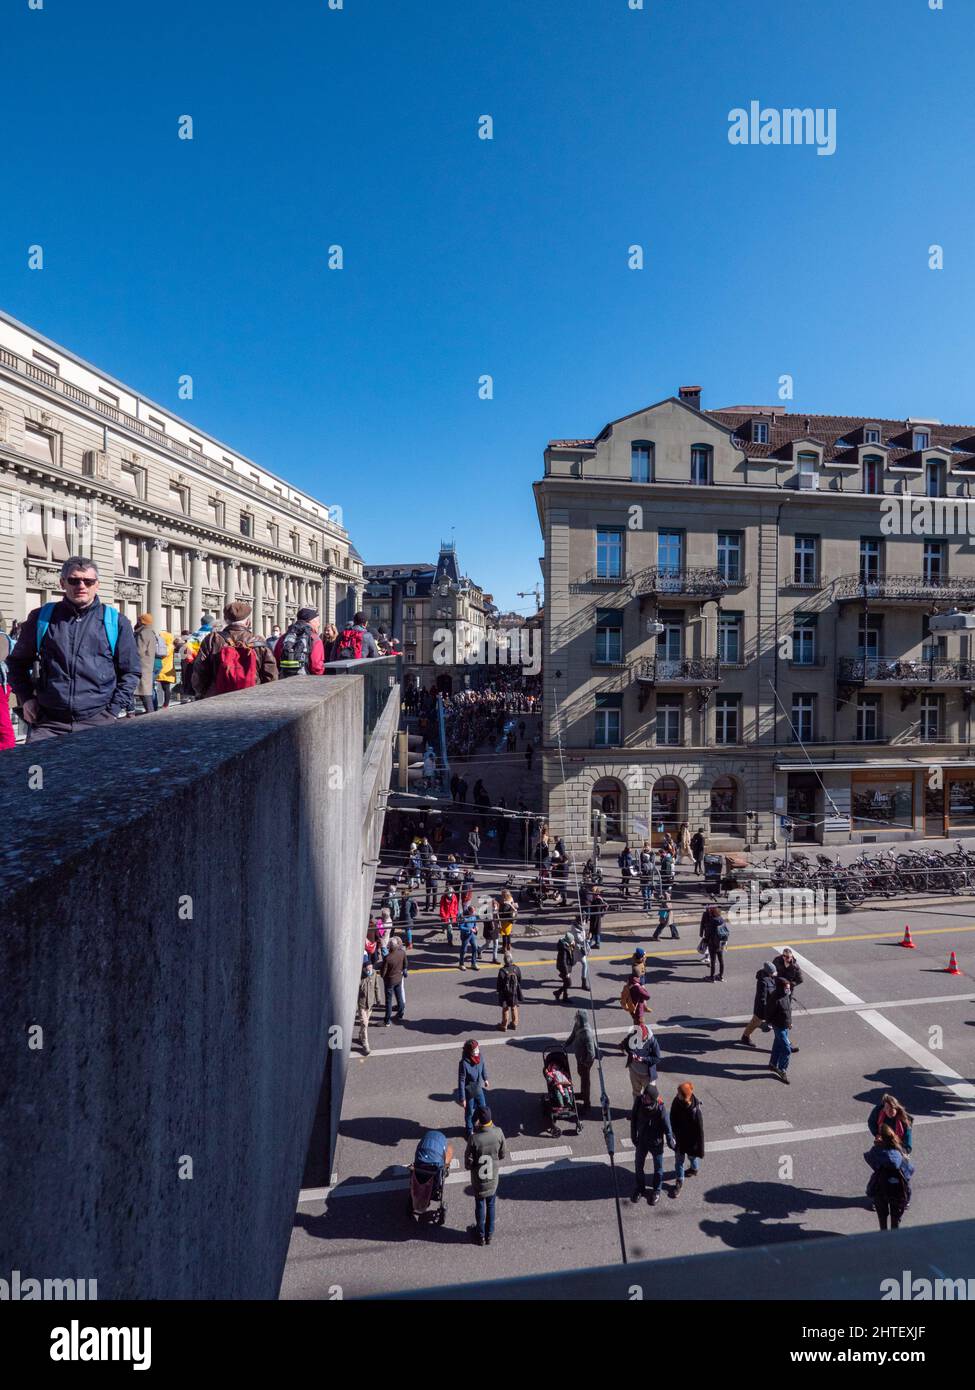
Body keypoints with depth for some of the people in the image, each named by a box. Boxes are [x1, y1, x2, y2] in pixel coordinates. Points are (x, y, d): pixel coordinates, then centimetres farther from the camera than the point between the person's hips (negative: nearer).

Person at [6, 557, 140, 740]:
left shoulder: (115, 621, 6)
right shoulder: (41, 618, 10)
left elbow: (131, 670, 9)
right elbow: (17, 662, 21)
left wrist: (114, 711, 0)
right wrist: (26, 698, 8)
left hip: (98, 722, -1)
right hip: (47, 722, 1)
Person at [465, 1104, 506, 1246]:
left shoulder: (474, 1138, -30)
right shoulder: (498, 1133, -21)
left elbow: (468, 1163, -20)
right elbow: (502, 1155, -6)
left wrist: (471, 1165, 2)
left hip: (478, 1179, -2)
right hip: (493, 1178, 2)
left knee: (480, 1207, 19)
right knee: (491, 1206, 22)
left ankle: (480, 1236, 36)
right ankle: (489, 1235, 37)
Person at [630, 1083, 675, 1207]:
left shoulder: (660, 1109, -33)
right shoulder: (639, 1101, -23)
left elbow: (667, 1128, -18)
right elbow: (633, 1119, -7)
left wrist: (671, 1144, -6)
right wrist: (634, 1137, 1)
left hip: (656, 1142, -3)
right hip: (642, 1140, 3)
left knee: (658, 1168, 19)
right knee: (639, 1166, 19)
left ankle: (657, 1191, 42)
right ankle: (640, 1188, 43)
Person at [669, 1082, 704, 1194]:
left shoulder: (696, 1111, -35)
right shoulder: (676, 1102, -22)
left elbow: (700, 1131, -24)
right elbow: (673, 1119, -3)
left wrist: (700, 1150, -16)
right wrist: (674, 1135, 3)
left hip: (691, 1140, -3)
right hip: (679, 1138, 3)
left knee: (692, 1156, 26)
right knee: (678, 1160, 16)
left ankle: (694, 1168, 57)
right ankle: (679, 1182, 36)